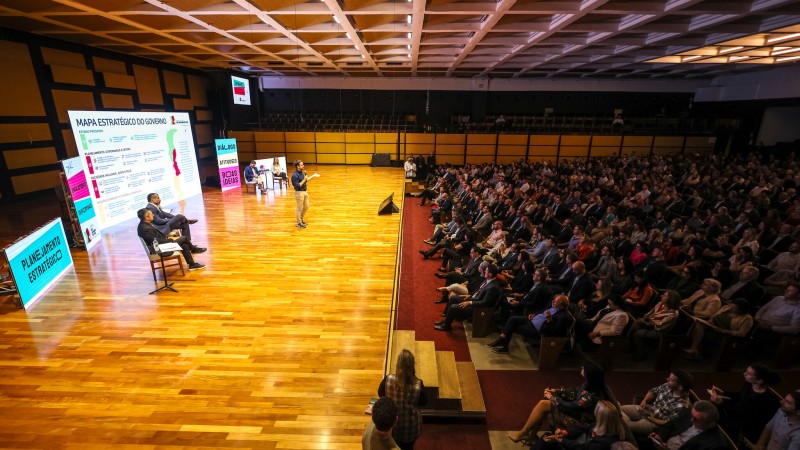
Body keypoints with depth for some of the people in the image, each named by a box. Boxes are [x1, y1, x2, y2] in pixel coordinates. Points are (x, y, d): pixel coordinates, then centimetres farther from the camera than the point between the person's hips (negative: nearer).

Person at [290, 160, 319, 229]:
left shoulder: (302, 172, 4)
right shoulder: (295, 175, -22)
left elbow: (305, 179, 18)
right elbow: (297, 186, -25)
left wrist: (313, 176, 18)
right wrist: (304, 180, -22)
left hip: (305, 191, 9)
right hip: (299, 193, -9)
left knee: (306, 207, 19)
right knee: (299, 208, 5)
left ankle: (301, 219, 38)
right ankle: (299, 223, 20)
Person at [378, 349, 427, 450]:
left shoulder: (388, 379, -27)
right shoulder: (418, 385, -30)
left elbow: (380, 393, -6)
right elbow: (424, 402, -11)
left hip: (392, 422, 1)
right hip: (410, 426, -1)